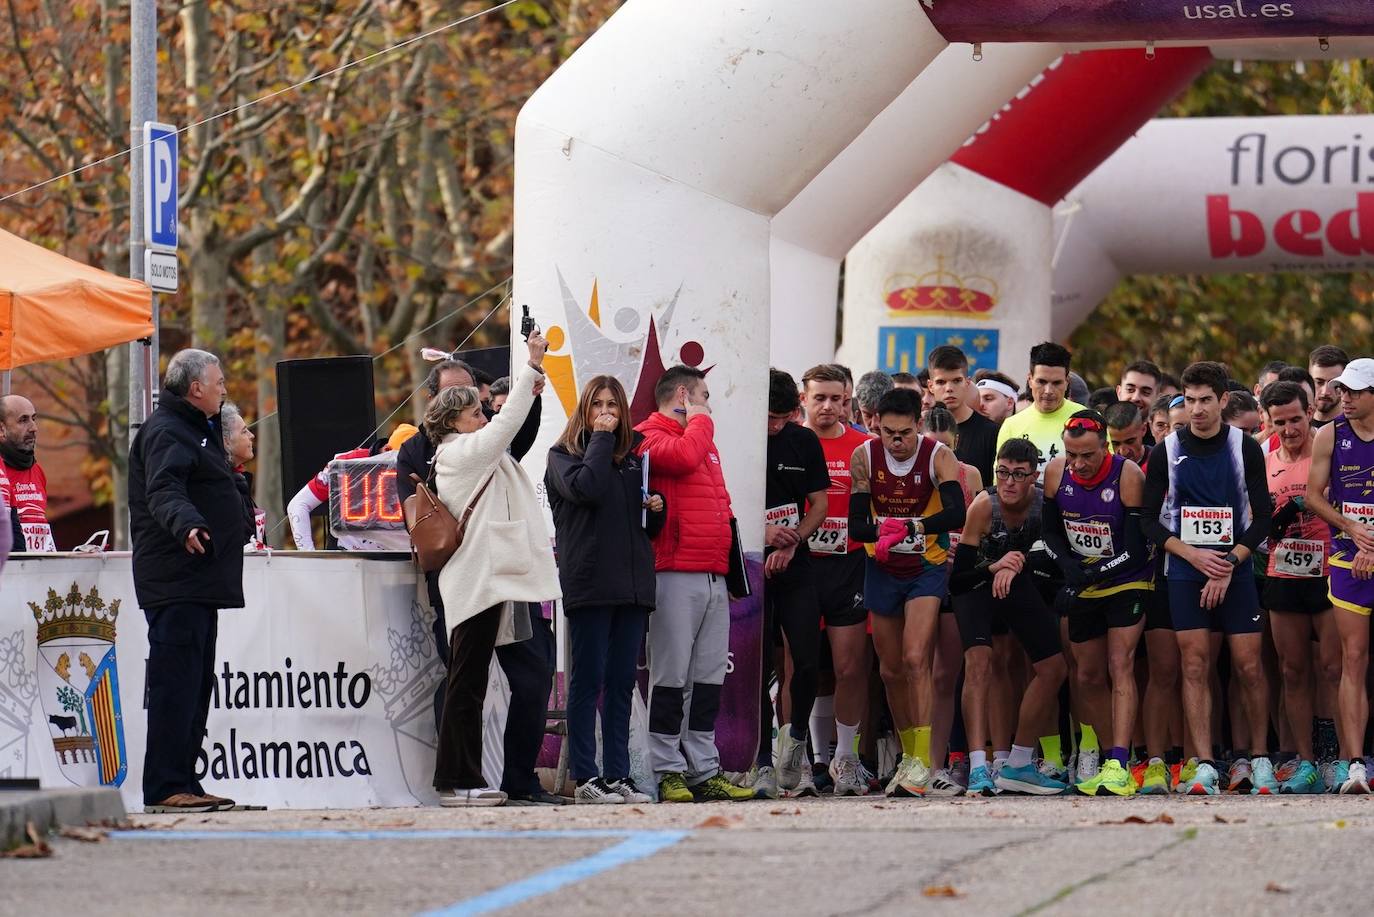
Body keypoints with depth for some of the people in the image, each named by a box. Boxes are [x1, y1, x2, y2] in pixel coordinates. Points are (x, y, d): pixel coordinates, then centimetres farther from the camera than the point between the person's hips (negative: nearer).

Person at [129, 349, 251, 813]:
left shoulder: (197, 429, 23)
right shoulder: (165, 433, -11)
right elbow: (164, 492, -29)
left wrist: (241, 521, 54)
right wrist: (186, 524, -48)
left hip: (198, 583, 11)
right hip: (175, 581, -11)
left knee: (197, 684, 12)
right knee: (176, 682, -13)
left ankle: (183, 781, 17)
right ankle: (165, 787, -16)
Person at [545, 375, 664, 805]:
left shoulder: (633, 456, 19)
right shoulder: (563, 455, 3)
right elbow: (586, 487, -19)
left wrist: (656, 509, 3)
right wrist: (600, 437, -8)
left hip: (632, 585, 5)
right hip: (589, 585, -5)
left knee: (622, 684, 6)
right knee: (588, 681, -4)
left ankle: (618, 776, 8)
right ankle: (586, 778, -4)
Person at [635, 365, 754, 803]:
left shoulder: (705, 441, 25)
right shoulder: (649, 437, -2)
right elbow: (684, 456, -22)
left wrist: (731, 564, 21)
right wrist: (699, 421, -3)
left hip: (714, 576, 8)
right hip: (675, 574, -8)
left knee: (710, 676, 7)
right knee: (671, 675, -7)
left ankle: (705, 770, 9)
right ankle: (667, 771, -6)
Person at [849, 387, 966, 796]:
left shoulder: (938, 457, -16)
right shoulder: (864, 457, -7)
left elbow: (956, 513, -30)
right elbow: (856, 523, -9)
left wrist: (911, 526, -43)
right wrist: (880, 531, -31)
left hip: (927, 567, -4)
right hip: (882, 569, 4)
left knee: (916, 659, -18)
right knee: (890, 668, 9)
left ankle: (922, 762, -18)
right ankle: (908, 755, 25)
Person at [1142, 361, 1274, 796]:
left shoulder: (1245, 448, 1)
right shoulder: (1167, 451, 3)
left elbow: (1263, 518, 0)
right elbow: (1149, 520, 4)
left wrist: (1228, 564, -10)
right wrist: (1193, 554, -9)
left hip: (1236, 570, -1)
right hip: (1185, 574, 1)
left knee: (1249, 666, -3)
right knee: (1195, 667, -6)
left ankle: (1260, 760, 10)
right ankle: (1204, 766, -8)